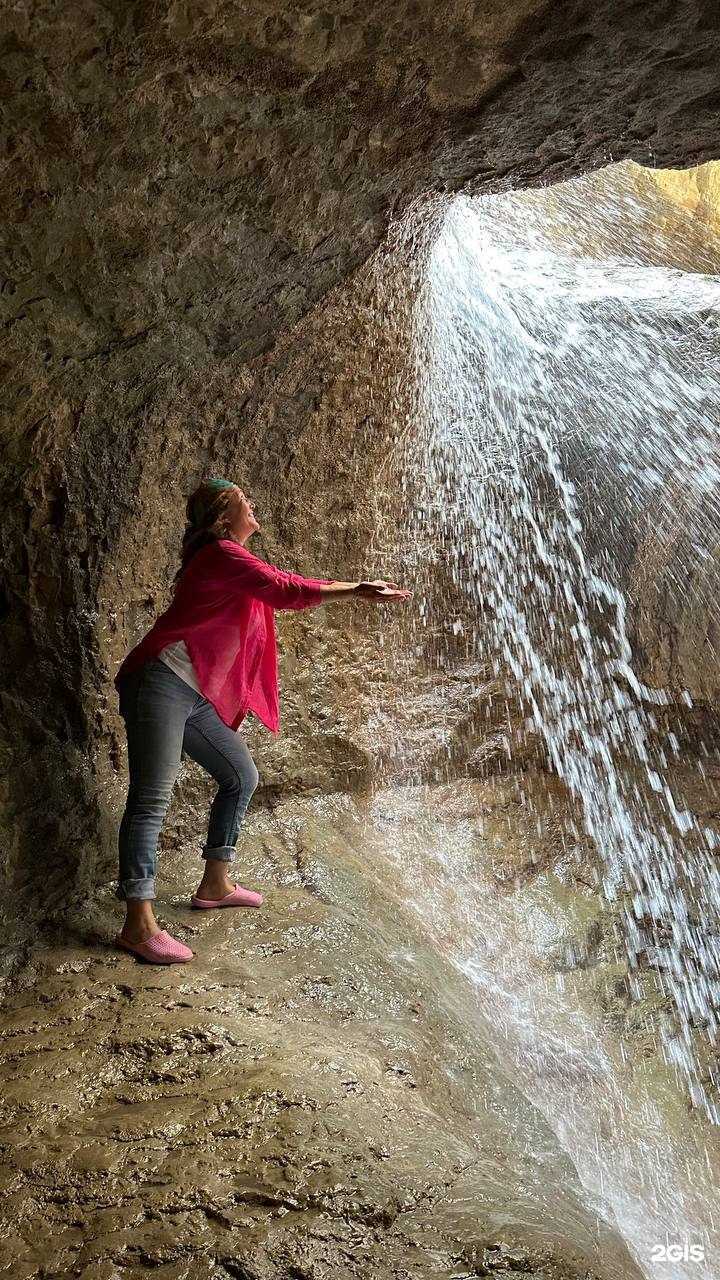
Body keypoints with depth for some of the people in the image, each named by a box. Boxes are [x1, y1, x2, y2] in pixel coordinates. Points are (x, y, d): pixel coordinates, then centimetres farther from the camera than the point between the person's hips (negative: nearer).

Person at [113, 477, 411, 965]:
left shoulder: (233, 560, 19)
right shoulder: (222, 554, -10)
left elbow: (291, 582, 25)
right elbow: (287, 591, -17)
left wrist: (360, 585, 22)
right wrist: (359, 593, -10)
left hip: (200, 698, 11)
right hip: (163, 684, -11)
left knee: (242, 777, 15)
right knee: (153, 799, -12)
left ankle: (215, 885, 27)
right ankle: (139, 925, -13)